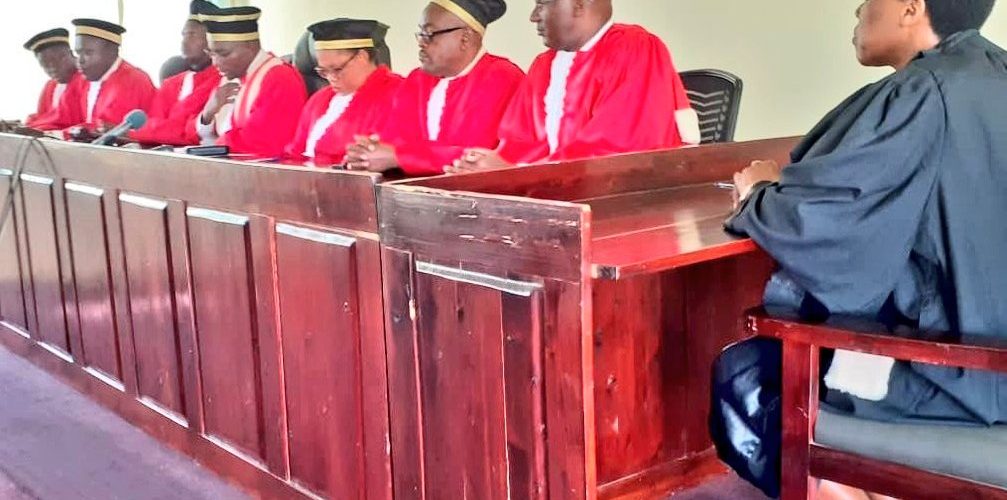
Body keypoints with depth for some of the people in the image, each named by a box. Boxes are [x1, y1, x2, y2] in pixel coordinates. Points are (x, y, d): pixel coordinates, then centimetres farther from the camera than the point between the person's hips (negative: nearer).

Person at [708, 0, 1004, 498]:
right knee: (787, 312, 21)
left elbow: (807, 220, -23)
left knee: (741, 374, 5)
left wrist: (758, 194, -1)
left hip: (954, 371, -8)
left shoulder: (922, 95, -20)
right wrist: (792, 180, 8)